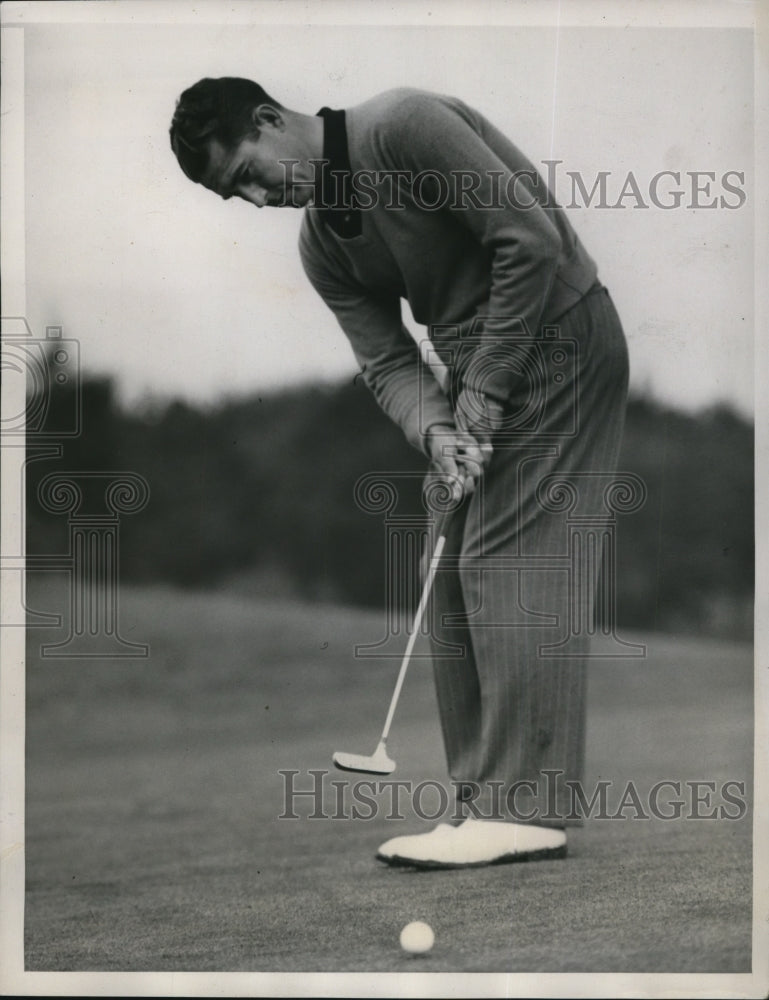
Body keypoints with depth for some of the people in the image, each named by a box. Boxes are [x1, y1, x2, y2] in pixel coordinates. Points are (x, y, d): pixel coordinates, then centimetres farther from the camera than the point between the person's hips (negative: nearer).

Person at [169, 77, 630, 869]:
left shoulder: (402, 126, -18)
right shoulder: (321, 245, 8)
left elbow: (532, 241, -21)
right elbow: (386, 360, 5)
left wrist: (486, 387, -17)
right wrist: (434, 429, -17)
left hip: (554, 331, -9)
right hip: (476, 369, 9)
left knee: (509, 561, -14)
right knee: (456, 579, 5)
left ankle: (530, 808, -15)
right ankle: (485, 799, 8)